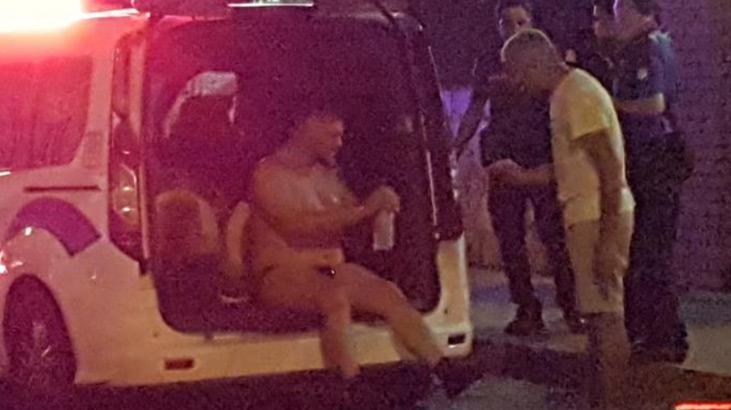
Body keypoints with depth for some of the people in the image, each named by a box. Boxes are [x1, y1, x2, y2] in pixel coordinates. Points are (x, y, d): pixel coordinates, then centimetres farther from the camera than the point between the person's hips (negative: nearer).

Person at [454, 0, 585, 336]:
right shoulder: (488, 65, 12)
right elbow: (474, 112, 13)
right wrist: (455, 148, 4)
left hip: (542, 159, -3)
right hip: (504, 162, 3)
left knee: (554, 235, -7)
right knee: (509, 239, 2)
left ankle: (571, 308, -1)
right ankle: (527, 311, 8)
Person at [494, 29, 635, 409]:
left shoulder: (576, 96, -17)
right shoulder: (568, 91, 14)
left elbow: (610, 168, -21)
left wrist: (607, 237, -23)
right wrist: (522, 176, 18)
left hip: (598, 218, -10)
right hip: (588, 216, 10)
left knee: (605, 312, -6)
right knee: (599, 310, 14)